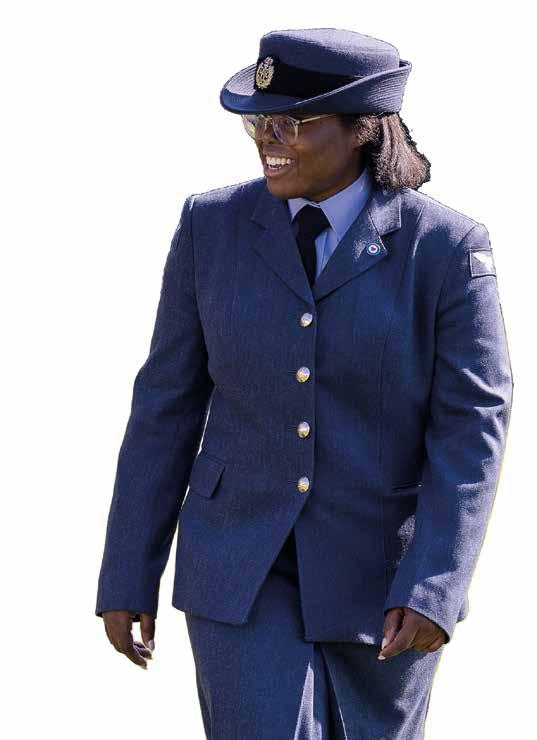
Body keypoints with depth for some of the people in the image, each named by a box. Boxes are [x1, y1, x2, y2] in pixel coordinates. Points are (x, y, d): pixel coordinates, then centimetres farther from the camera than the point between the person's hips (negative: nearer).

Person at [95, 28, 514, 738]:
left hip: (384, 573, -1)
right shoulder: (213, 225, -4)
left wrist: (432, 591, -24)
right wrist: (126, 578, 0)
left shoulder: (447, 247, -11)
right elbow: (169, 403, 1)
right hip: (243, 567, 1)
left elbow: (473, 427, -13)